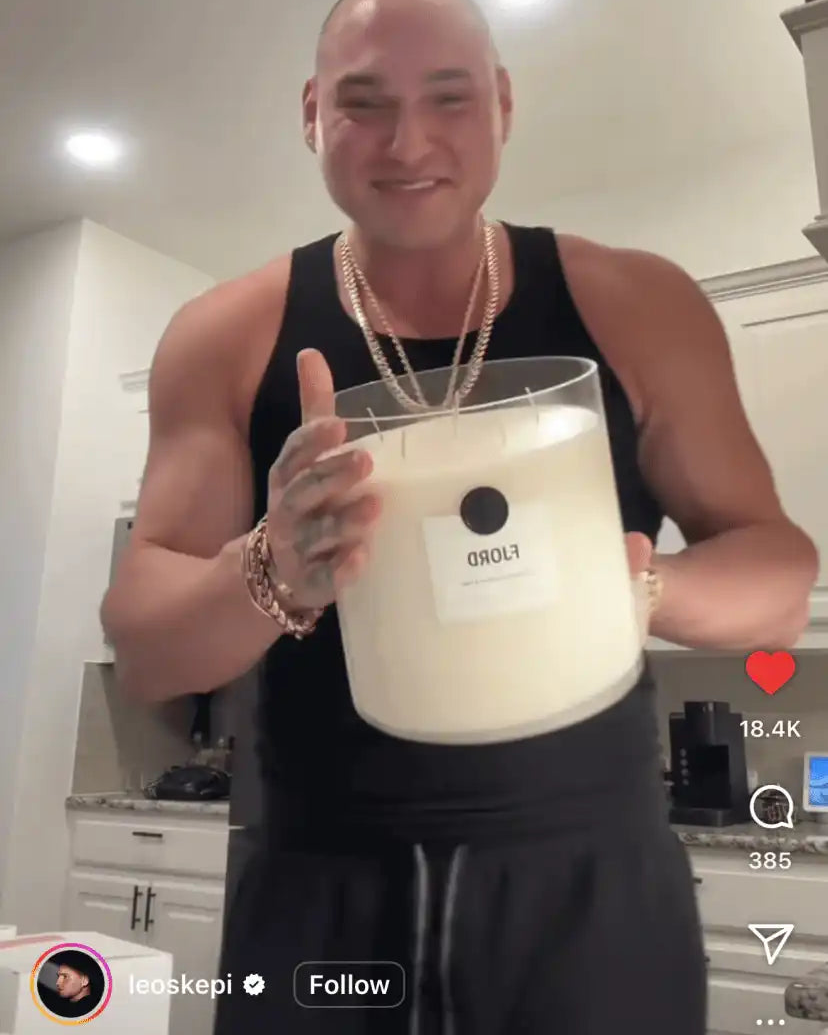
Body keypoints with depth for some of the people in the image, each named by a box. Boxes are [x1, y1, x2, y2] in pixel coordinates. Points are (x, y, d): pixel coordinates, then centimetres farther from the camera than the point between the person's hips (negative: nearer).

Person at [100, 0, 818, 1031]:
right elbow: (141, 642, -5)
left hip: (594, 888, 1)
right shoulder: (227, 336, -3)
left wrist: (640, 582, -21)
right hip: (318, 897, 1)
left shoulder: (637, 309, -3)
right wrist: (273, 574, -27)